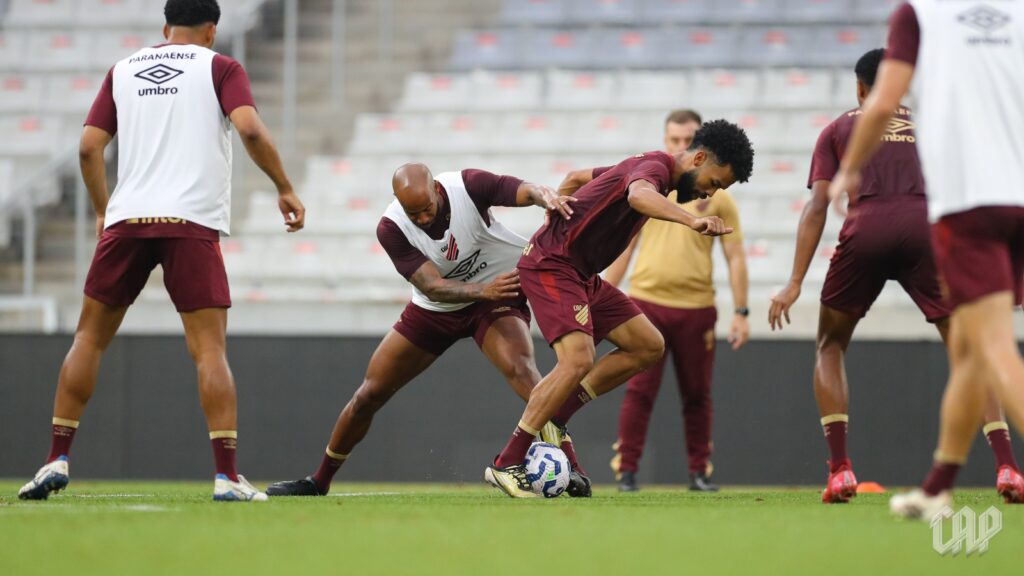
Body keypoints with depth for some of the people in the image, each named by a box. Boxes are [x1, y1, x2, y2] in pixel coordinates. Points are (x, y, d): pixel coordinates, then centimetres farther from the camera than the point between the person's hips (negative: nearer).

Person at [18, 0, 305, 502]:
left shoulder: (122, 71, 16)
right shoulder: (219, 68, 7)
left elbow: (89, 146, 10)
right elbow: (249, 127, -9)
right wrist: (285, 189, 0)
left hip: (126, 219, 3)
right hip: (193, 221, -3)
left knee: (90, 337, 13)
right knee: (210, 349, -4)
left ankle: (57, 461, 7)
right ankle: (227, 476, -12)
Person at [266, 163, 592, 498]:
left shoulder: (468, 186, -25)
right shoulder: (392, 229, -22)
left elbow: (527, 191, -34)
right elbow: (432, 287, -28)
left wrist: (546, 197, -59)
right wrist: (482, 290, -45)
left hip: (496, 293, -2)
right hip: (433, 309, 2)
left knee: (519, 369, -31)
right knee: (369, 394, 6)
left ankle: (572, 470, -33)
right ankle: (320, 481, 26)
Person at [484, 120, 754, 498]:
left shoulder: (648, 167, 15)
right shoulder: (656, 166, -16)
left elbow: (575, 178, 27)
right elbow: (638, 196, -43)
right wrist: (692, 222, -58)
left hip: (581, 274, 10)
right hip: (551, 265, -10)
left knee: (649, 347, 6)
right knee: (578, 360, -24)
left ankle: (553, 419, 7)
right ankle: (505, 465, -18)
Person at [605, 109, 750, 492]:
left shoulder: (717, 197, 5)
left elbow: (735, 257, 5)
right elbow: (623, 249, 11)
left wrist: (741, 312, -2)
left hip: (696, 308, 0)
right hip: (646, 303, 0)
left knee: (697, 396, 6)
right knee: (639, 392, -5)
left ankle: (700, 472, 15)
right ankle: (626, 471, -1)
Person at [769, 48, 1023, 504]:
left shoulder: (839, 128, 24)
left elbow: (817, 206, 12)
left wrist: (795, 283, 8)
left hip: (865, 230, -1)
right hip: (925, 227, 1)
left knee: (830, 347, 18)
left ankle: (839, 470, 2)